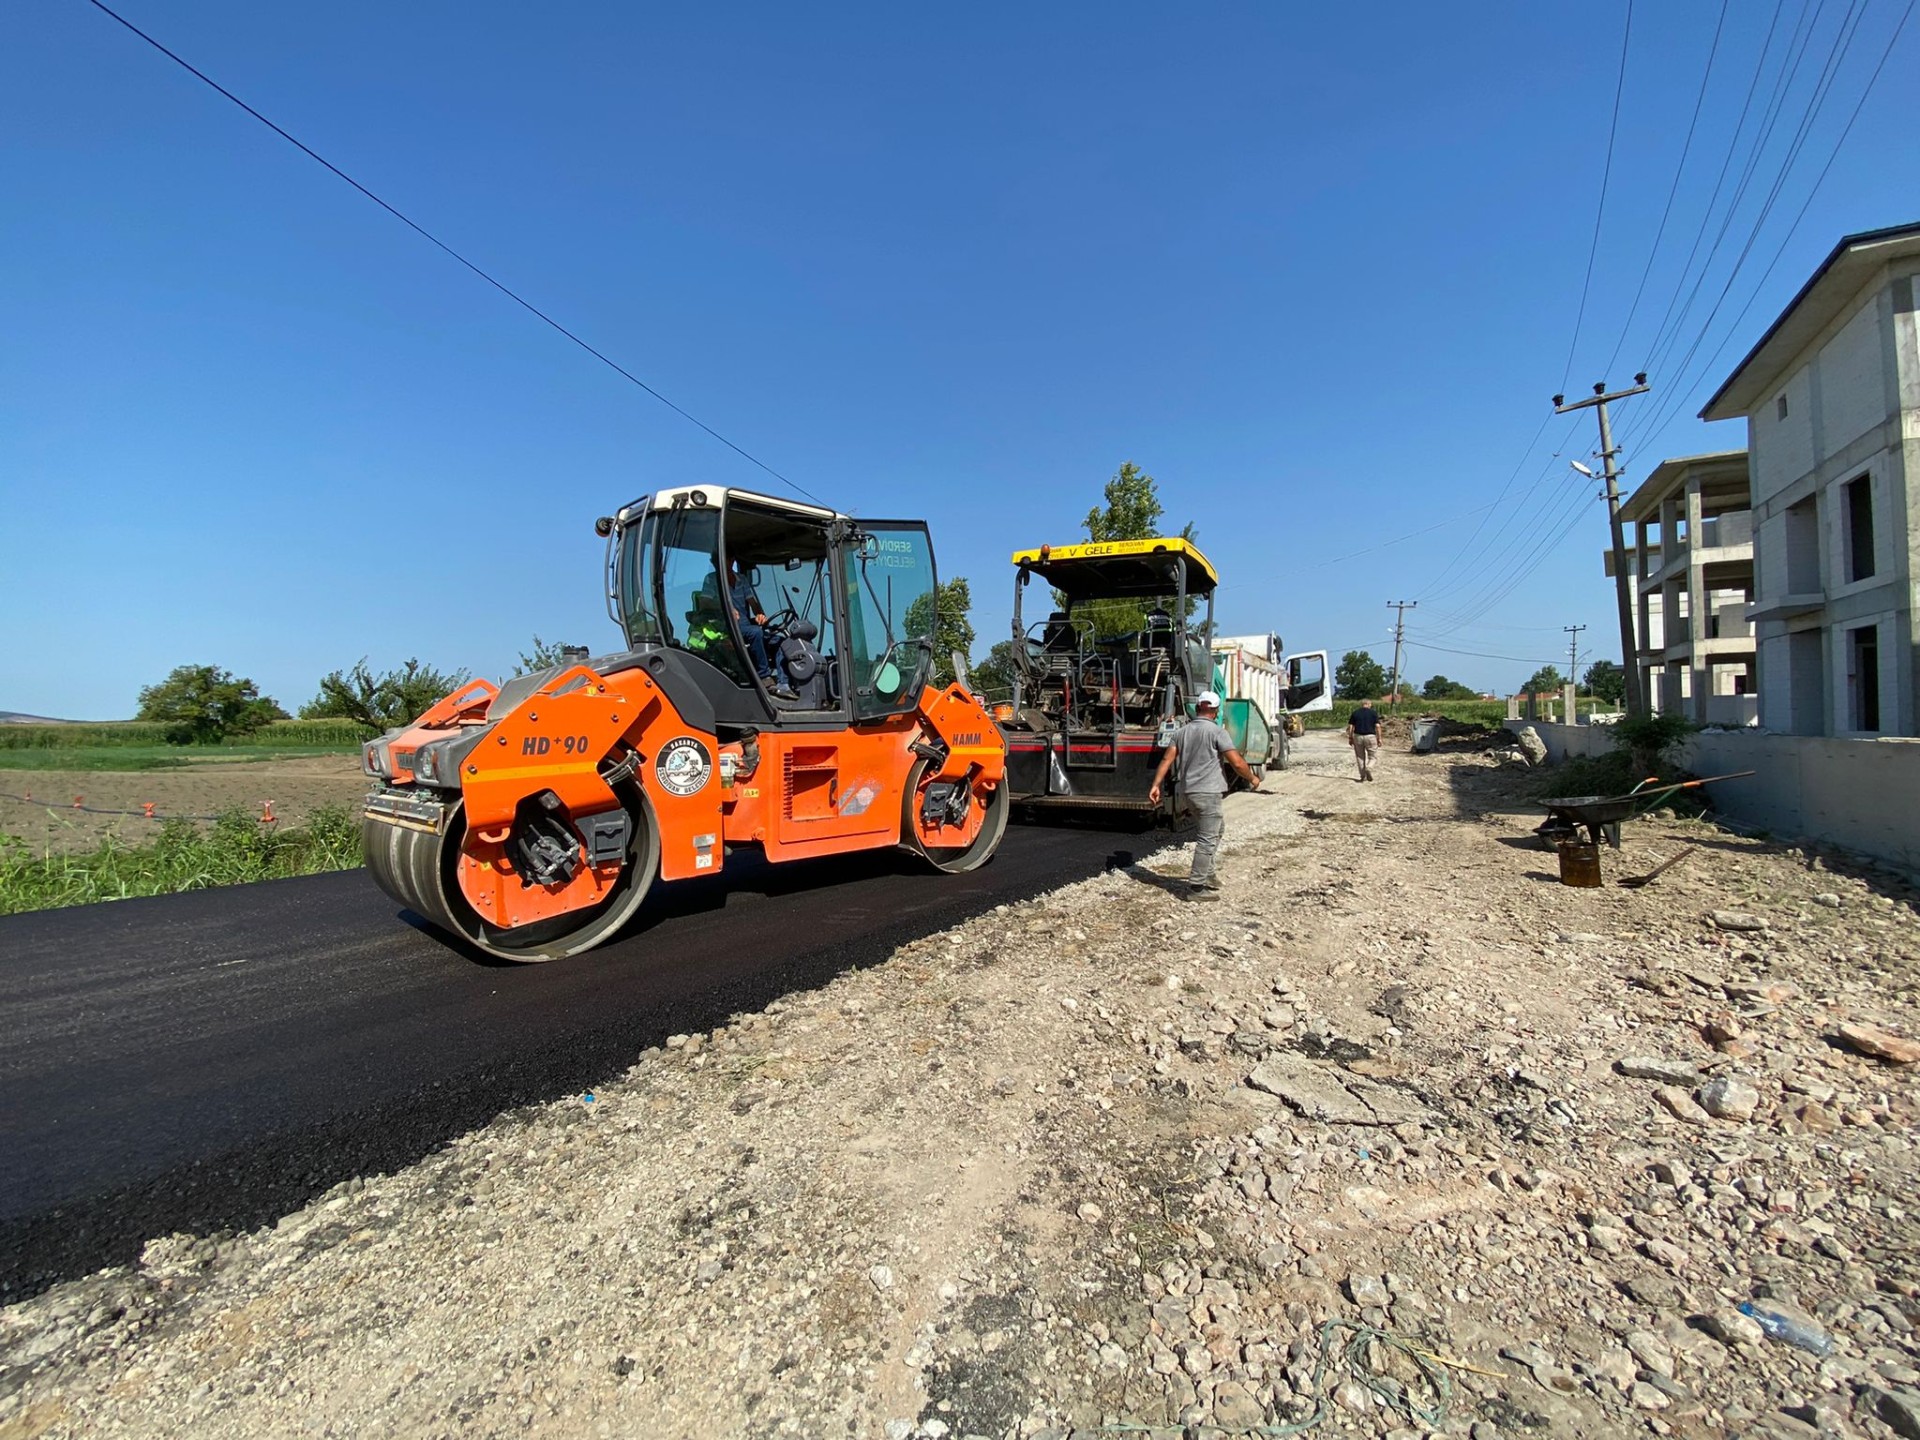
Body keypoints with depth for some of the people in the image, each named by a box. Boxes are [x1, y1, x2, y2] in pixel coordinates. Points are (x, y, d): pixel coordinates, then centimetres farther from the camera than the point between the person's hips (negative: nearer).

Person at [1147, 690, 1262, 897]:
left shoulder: (1181, 732, 10)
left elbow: (1167, 759, 3)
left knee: (1217, 828, 25)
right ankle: (1197, 886, -5)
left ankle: (1207, 873, 26)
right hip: (1208, 792, -7)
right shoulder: (1217, 733, -9)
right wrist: (1252, 779, 4)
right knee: (1208, 839, -3)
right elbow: (1237, 763, -12)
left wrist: (1156, 785, 3)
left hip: (1188, 791, 7)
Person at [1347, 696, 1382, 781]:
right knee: (1372, 756, 11)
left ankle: (1363, 776, 12)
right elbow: (1377, 726, -5)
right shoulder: (1374, 712, 0)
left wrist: (1350, 738, 9)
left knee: (1360, 757, 12)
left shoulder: (1355, 713, 5)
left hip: (1358, 736, 2)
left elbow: (1350, 727, 1)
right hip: (1370, 737, -2)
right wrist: (1379, 739, 0)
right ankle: (1369, 768, -16)